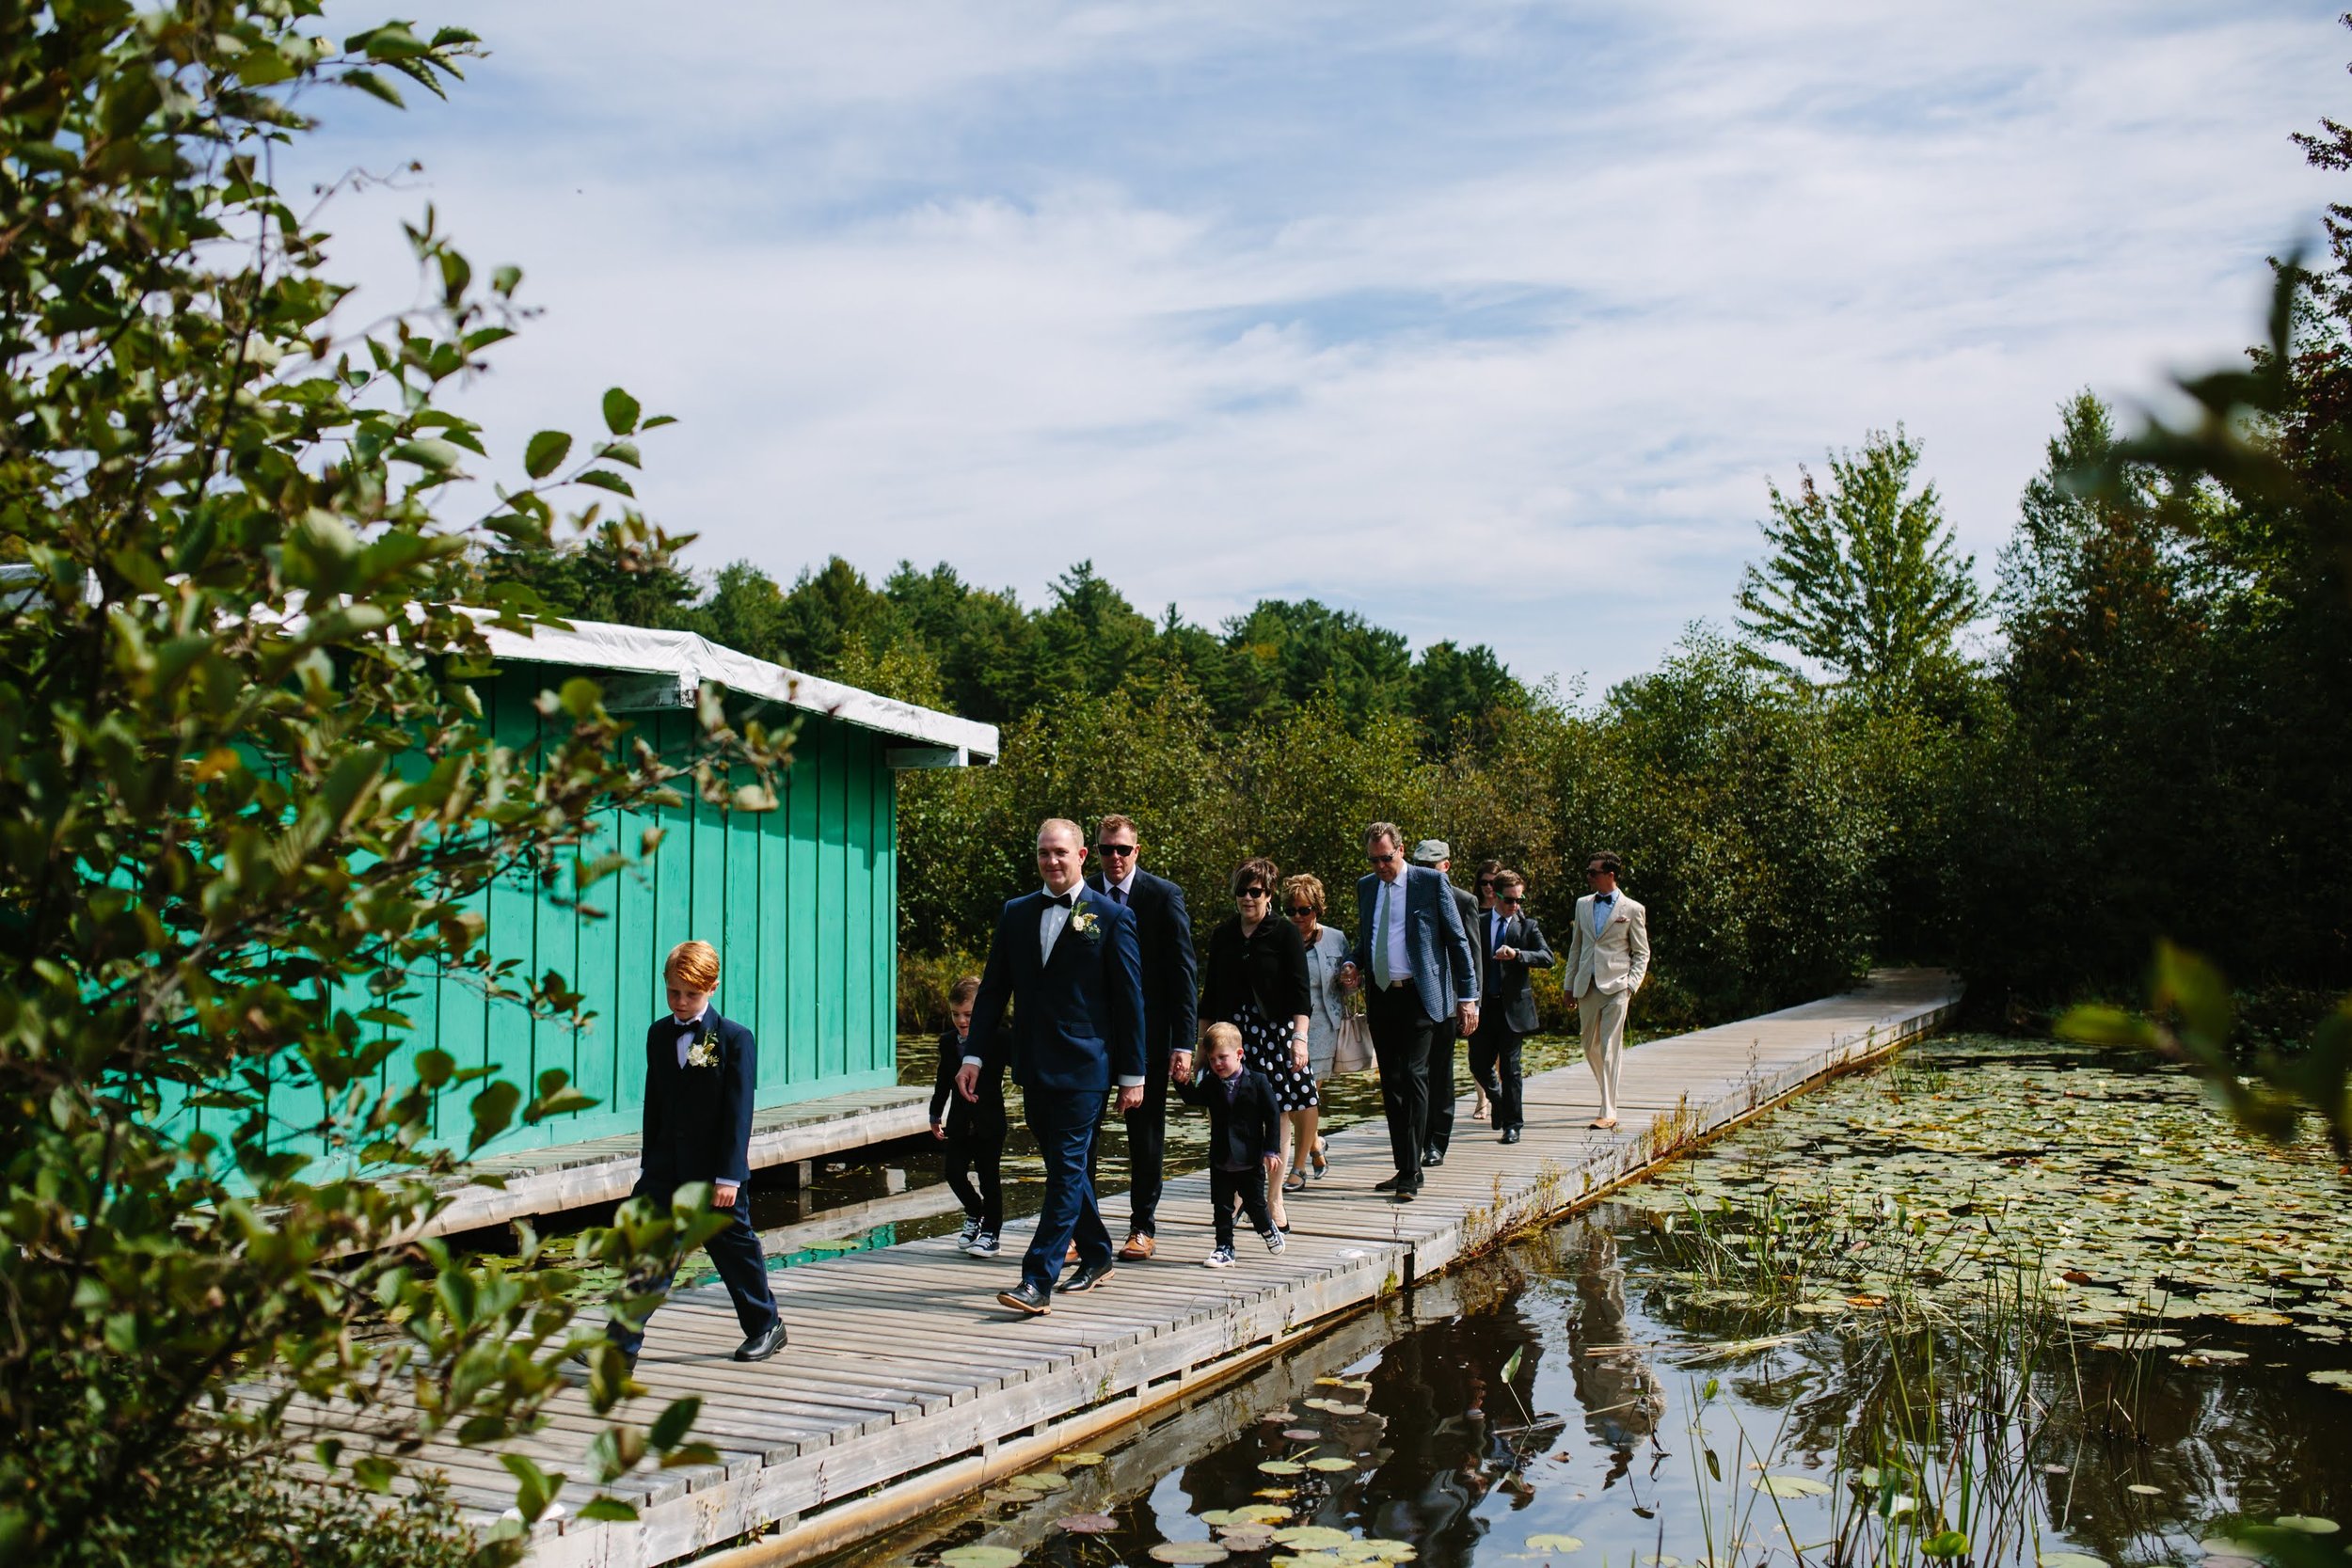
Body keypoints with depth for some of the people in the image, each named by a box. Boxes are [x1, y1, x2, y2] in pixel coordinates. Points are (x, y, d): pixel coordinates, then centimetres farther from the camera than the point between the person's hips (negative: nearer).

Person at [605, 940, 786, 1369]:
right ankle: (622, 1344, -3)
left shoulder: (736, 1039, -9)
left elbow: (738, 1113, -12)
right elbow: (654, 1104, 13)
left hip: (715, 1172, -4)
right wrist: (649, 1166, 12)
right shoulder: (659, 1034, 8)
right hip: (666, 1168, 4)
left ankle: (766, 1327, 28)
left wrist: (729, 1176, -16)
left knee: (734, 1248, 9)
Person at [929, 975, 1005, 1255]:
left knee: (989, 1178, 2)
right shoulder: (947, 1042, 4)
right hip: (959, 1123, 4)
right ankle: (975, 1215, 27)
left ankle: (990, 1232, 15)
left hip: (989, 1123, -4)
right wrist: (936, 1115, 18)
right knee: (954, 1173, 0)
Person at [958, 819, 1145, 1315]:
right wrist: (974, 1055, 2)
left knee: (1067, 1170, -7)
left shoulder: (1111, 918, -3)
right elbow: (992, 990, 11)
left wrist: (1133, 1074, -5)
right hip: (1033, 1068, 5)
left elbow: (1130, 999, -3)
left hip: (1083, 1068, -5)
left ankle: (1038, 1282, -9)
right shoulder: (1016, 914, 10)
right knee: (1063, 1166, 14)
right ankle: (1096, 1257, 30)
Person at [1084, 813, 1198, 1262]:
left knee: (1146, 1133, 8)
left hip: (1147, 1034, -2)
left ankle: (1142, 1227, 20)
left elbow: (1183, 973, -5)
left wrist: (1183, 1041, -11)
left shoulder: (1165, 896, -5)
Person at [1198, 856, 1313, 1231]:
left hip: (1274, 1032, -3)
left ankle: (1274, 1200, 12)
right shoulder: (1222, 936, 11)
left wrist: (1299, 1037, -16)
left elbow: (1299, 991, -6)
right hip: (1232, 1032, 3)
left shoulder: (1285, 934, -1)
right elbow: (1210, 992, 15)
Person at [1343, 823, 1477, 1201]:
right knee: (1391, 1084, 8)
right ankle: (1404, 1168, 16)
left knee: (1413, 1077, -13)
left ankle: (1411, 1173, -11)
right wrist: (1353, 965, 2)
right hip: (1380, 998, 6)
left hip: (1419, 996, -6)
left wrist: (1467, 996, -6)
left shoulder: (1432, 882, -3)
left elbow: (1457, 940, -2)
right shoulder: (1365, 887, 13)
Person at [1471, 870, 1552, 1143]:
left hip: (1513, 1005, -2)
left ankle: (1512, 1125, 9)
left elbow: (1547, 957, -10)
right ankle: (1499, 1100, 35)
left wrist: (1517, 954, -24)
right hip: (1484, 1006, 2)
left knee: (1510, 1067, 0)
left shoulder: (1528, 926, 2)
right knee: (1479, 1064, 6)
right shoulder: (1478, 923, 5)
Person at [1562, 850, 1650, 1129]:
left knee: (1610, 1050, -8)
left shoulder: (1632, 910, 0)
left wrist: (1632, 985, -10)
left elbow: (1642, 953, 3)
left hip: (1615, 986, -5)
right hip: (1586, 987, 5)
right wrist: (1570, 984, 14)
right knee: (1590, 1048, 11)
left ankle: (1608, 1112, -7)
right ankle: (1609, 1096, 31)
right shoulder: (1583, 905, 13)